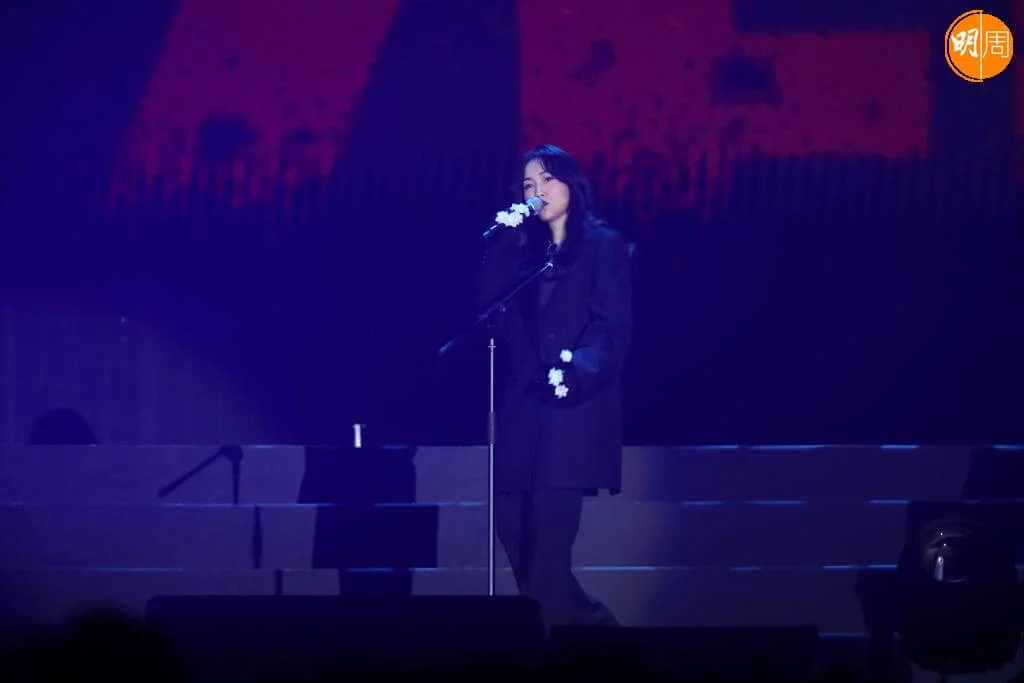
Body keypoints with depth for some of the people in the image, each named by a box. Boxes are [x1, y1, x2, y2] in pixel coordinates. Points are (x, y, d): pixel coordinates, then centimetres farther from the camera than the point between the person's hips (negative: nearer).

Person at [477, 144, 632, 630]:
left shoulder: (603, 245, 3)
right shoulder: (524, 251, 20)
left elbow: (614, 327, -7)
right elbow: (489, 308, 6)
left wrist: (578, 369, -23)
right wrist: (502, 244, 0)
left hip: (576, 405, -6)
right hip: (524, 407, 6)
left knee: (548, 529, -14)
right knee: (512, 524, 1)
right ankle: (585, 622, 13)